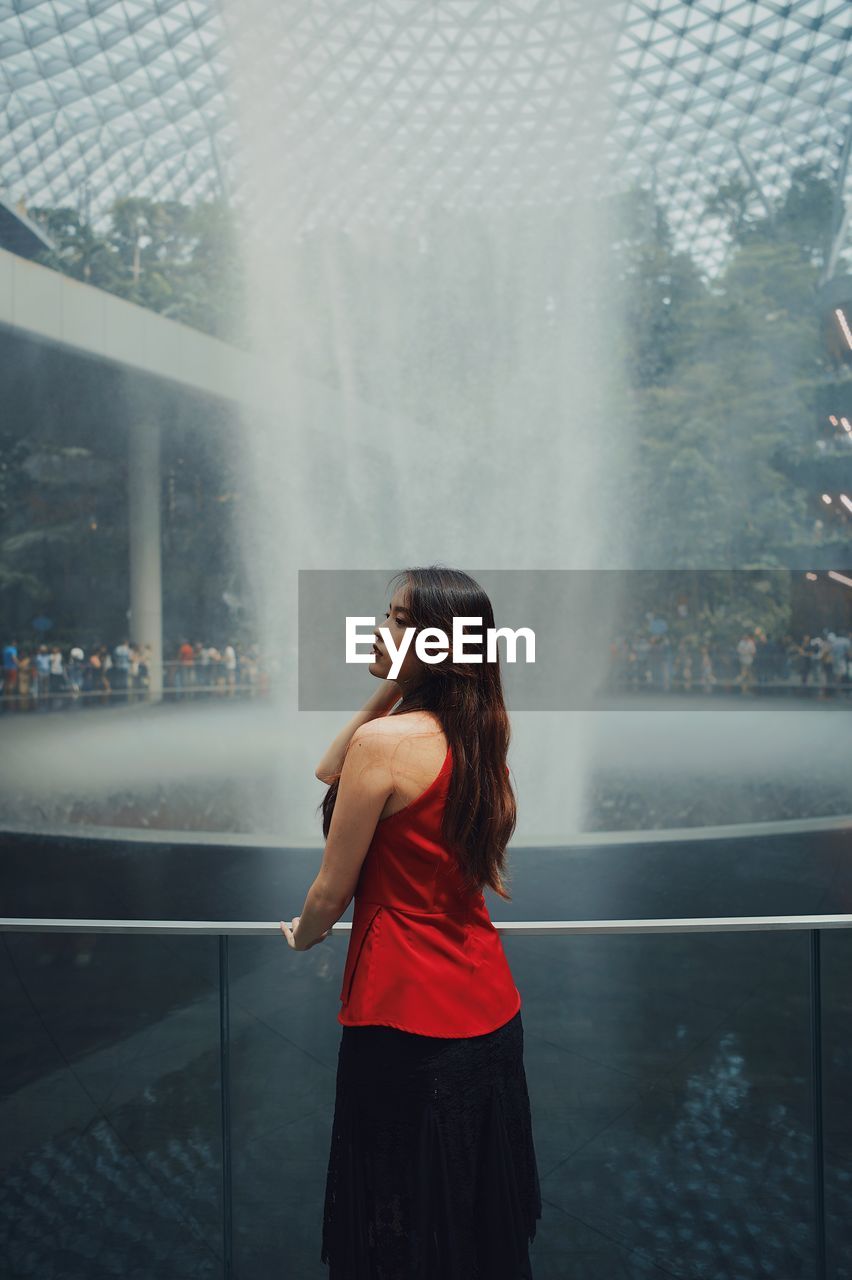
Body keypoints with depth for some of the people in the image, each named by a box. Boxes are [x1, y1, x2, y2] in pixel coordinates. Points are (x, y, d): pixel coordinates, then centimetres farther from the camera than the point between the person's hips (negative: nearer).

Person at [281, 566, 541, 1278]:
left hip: (408, 1013, -7)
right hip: (491, 1012, 7)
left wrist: (300, 934, 11)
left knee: (405, 1222, 14)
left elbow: (333, 893, -11)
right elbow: (330, 771, 13)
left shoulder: (385, 741, -19)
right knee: (483, 1214, 24)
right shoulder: (475, 738, 2)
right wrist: (391, 686, 2)